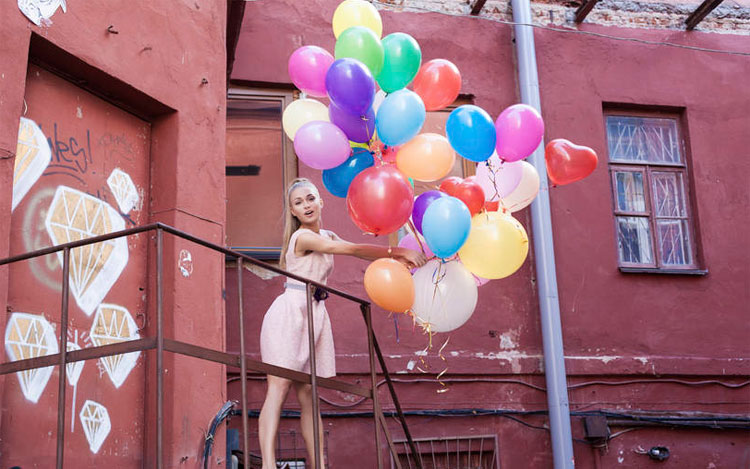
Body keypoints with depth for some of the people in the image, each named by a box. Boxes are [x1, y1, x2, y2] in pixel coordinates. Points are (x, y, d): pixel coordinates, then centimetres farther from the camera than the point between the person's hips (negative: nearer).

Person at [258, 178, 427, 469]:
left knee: (307, 396, 5)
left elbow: (360, 254, 13)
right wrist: (398, 252, -14)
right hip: (290, 311, -8)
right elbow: (354, 250, -15)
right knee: (278, 389, -16)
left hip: (315, 314, 8)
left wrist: (397, 258, -3)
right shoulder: (303, 237, -9)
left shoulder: (327, 237, 18)